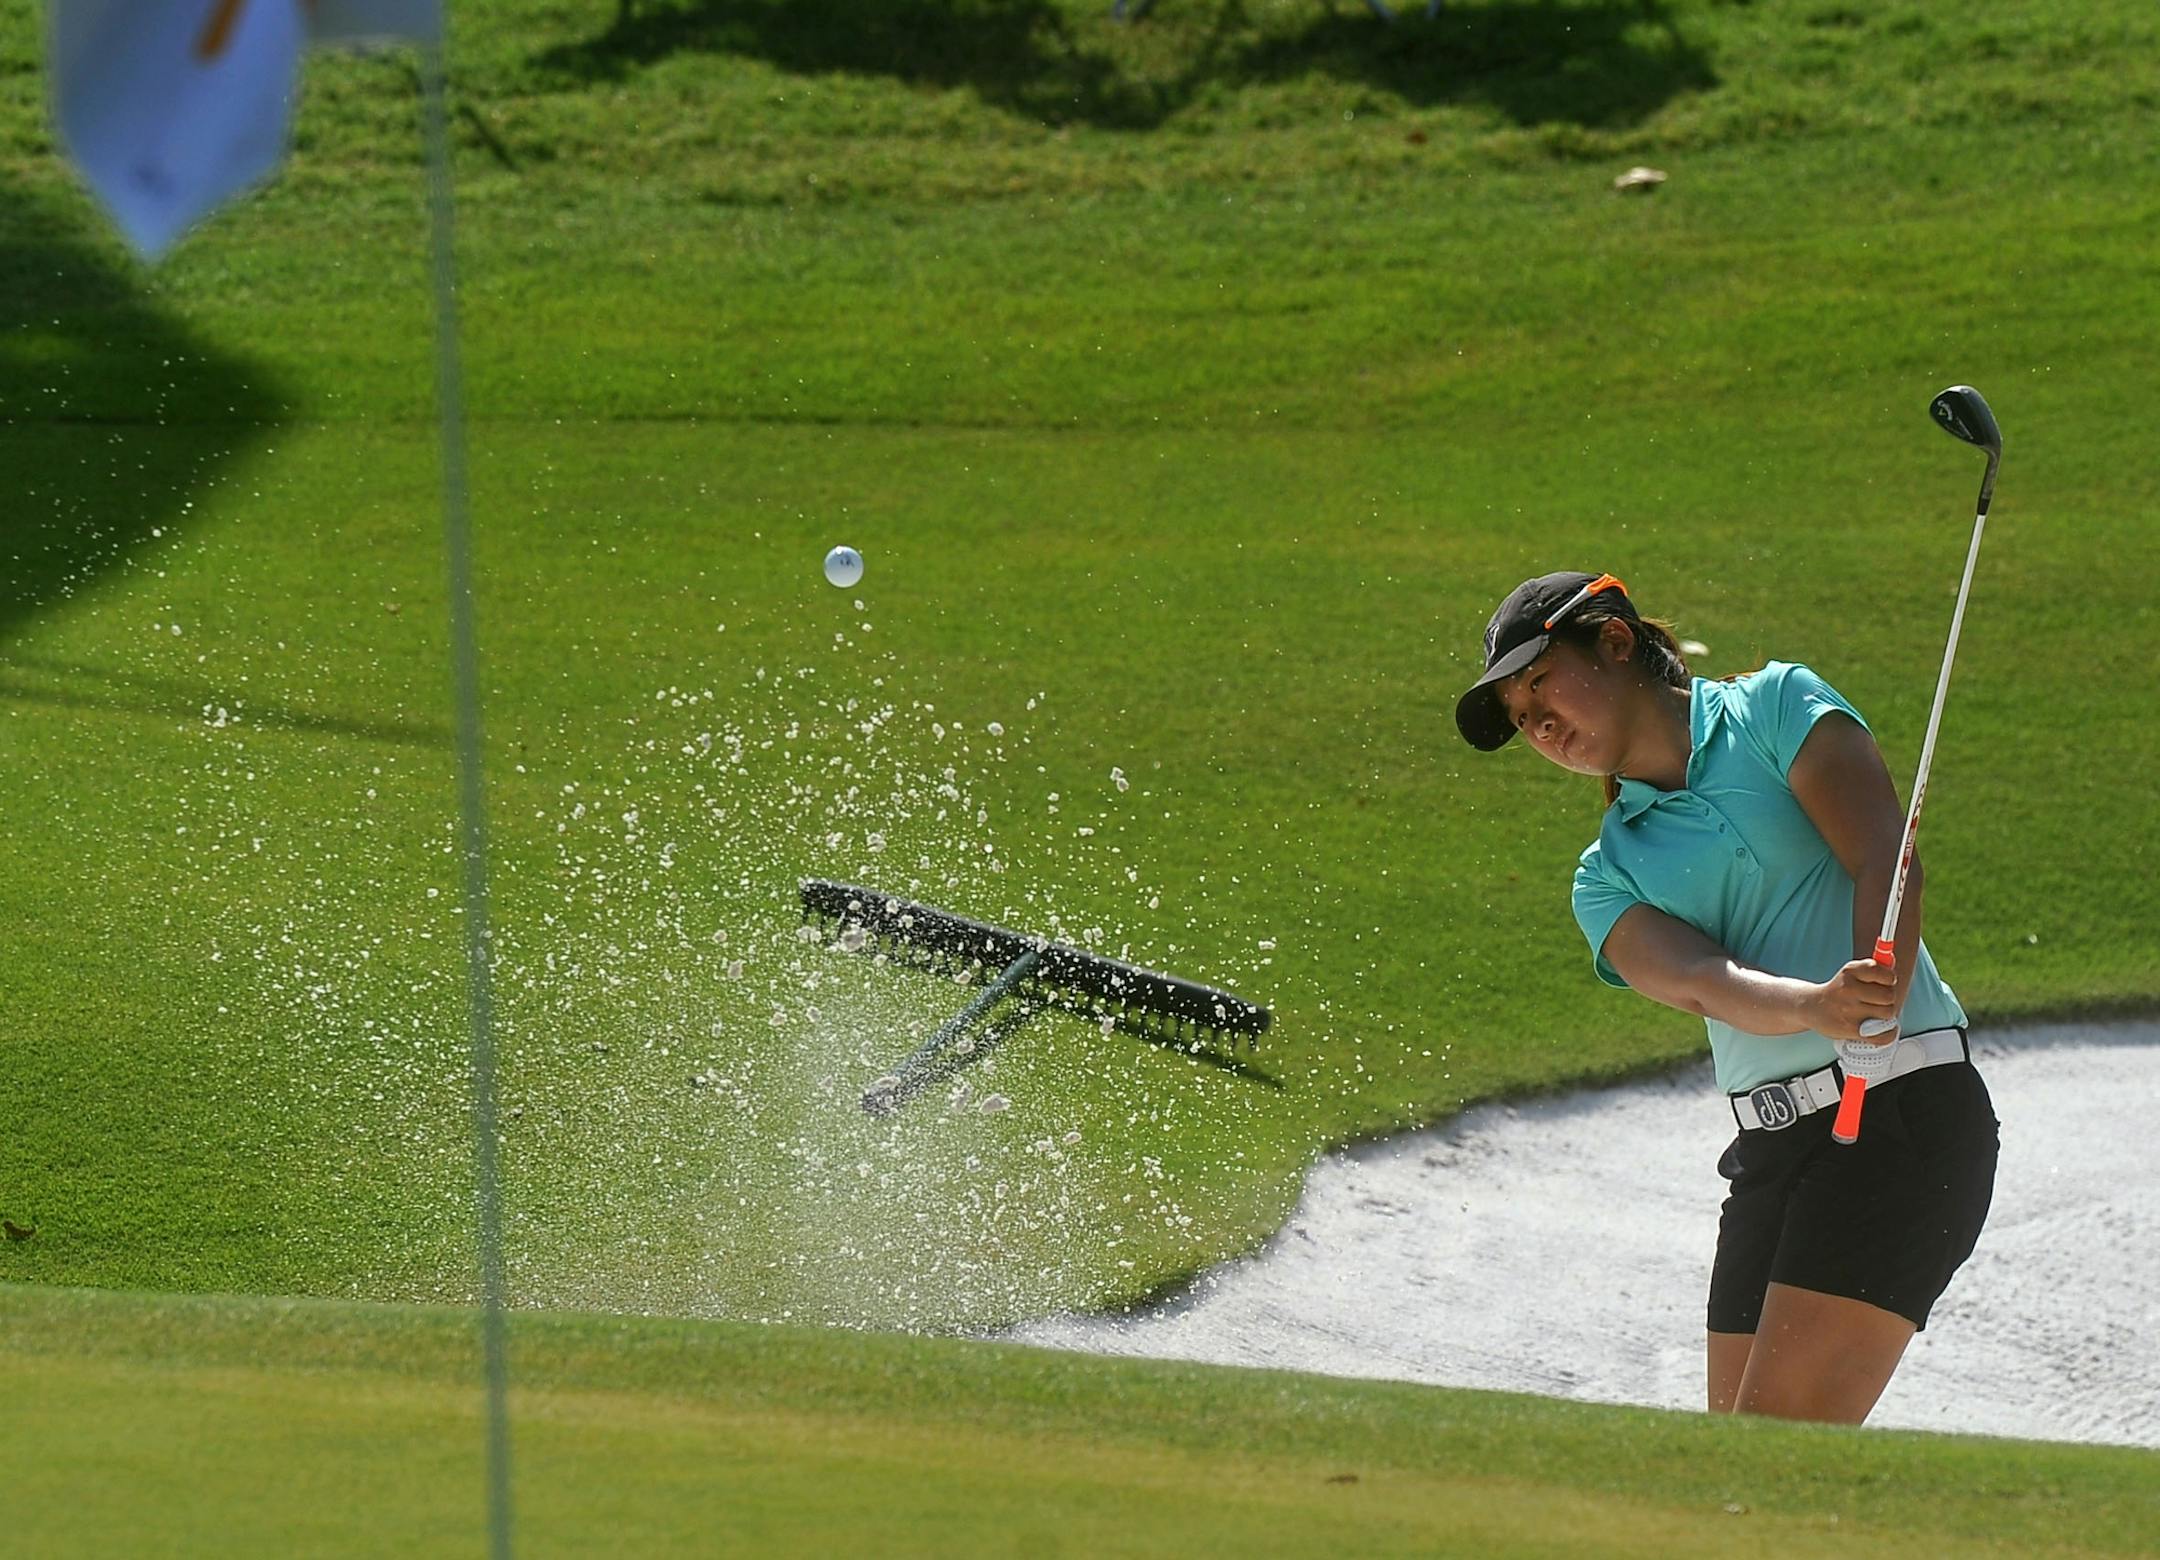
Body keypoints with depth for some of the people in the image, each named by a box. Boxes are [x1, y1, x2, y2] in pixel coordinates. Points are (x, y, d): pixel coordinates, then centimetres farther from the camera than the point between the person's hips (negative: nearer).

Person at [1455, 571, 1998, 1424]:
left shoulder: (1776, 706, 5)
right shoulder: (1610, 874, 14)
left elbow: (1885, 858, -9)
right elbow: (1699, 982, -6)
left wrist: (1878, 1004, -28)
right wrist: (1815, 1008, -29)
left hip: (1901, 1107, -6)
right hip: (1768, 1151, 6)